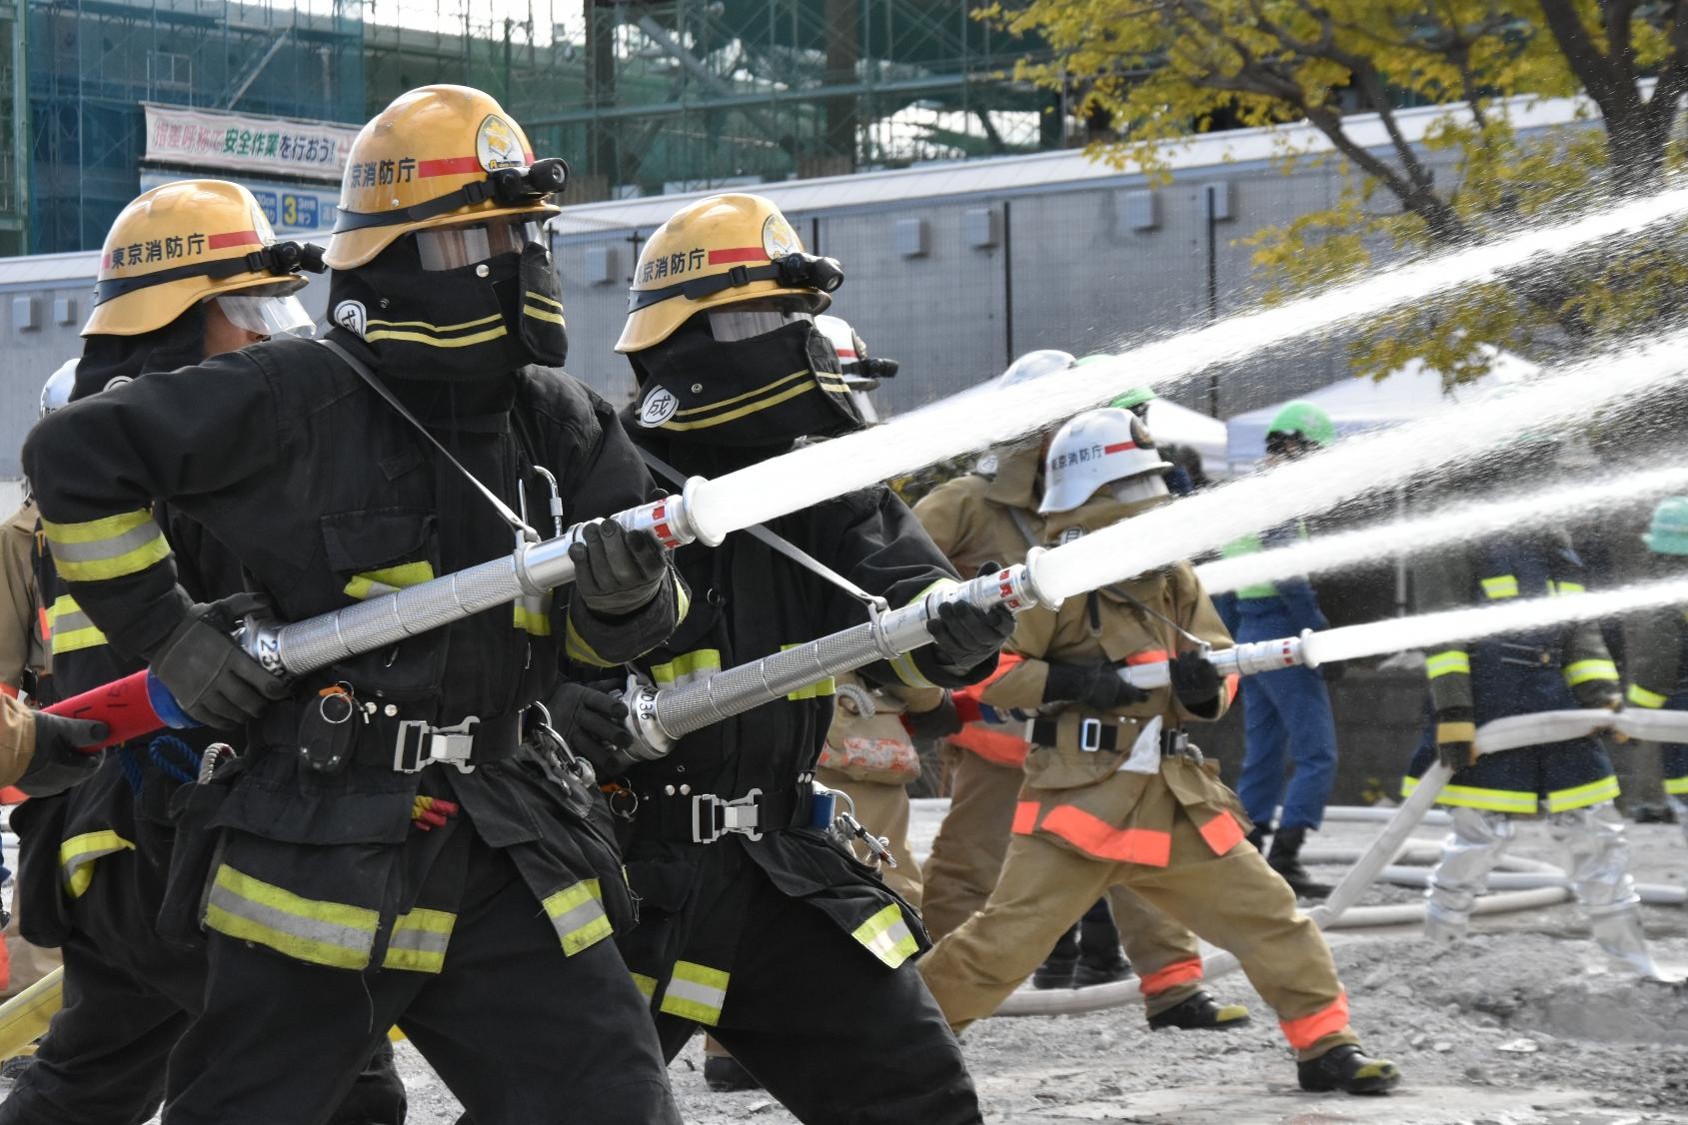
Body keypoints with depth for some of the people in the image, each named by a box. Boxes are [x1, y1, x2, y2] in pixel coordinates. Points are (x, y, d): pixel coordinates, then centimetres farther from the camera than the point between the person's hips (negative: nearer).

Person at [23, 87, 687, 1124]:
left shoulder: (557, 424, 7)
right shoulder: (291, 402, -9)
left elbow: (613, 633, 12)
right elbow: (77, 457, -5)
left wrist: (628, 593, -12)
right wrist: (165, 629, -6)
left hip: (508, 861, 4)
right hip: (319, 855, -4)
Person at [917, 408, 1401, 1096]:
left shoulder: (1175, 581, 11)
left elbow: (1221, 664, 16)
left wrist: (1206, 687, -7)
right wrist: (1065, 683, -20)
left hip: (1176, 802, 6)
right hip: (1078, 799, -6)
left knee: (1267, 914, 5)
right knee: (1005, 938, -8)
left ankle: (1324, 1046, 16)